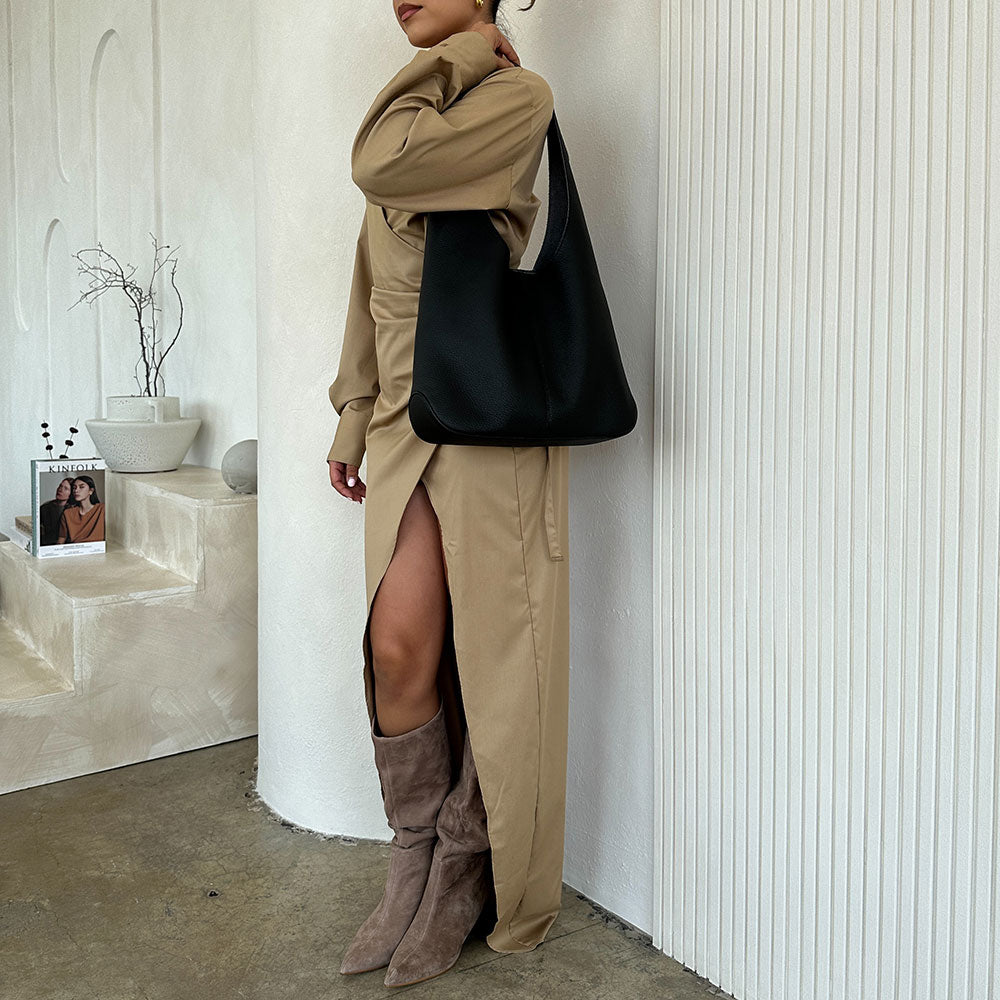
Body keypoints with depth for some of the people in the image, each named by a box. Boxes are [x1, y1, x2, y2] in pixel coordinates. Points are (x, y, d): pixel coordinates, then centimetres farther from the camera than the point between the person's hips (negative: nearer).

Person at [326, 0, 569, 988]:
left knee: (482, 655, 0)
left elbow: (381, 162, -19)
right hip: (408, 417, 6)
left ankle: (465, 867, 20)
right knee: (396, 648, 0)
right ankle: (415, 865, 18)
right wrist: (352, 418, 19)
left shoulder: (518, 97, -3)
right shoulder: (418, 109, 19)